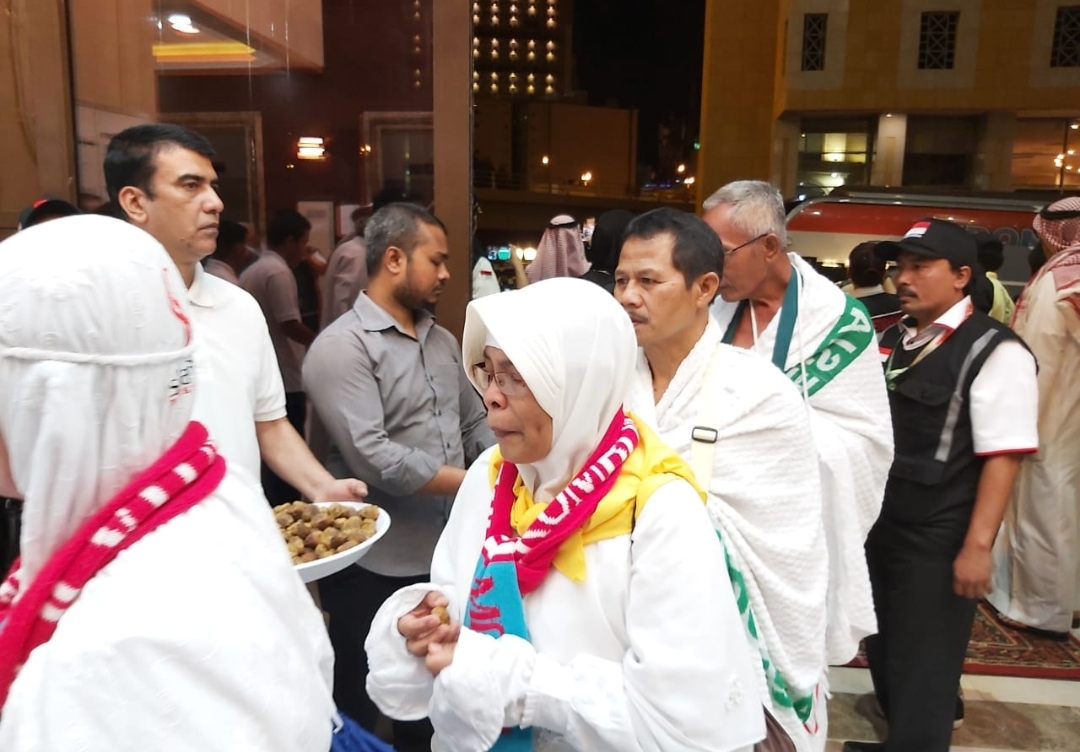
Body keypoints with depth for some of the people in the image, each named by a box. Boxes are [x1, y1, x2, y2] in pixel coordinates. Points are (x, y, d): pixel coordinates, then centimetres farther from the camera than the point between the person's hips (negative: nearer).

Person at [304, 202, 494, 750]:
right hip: (376, 568, -6)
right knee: (360, 706, 15)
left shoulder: (442, 340, 9)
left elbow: (475, 426, 13)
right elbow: (372, 458, -24)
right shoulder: (342, 346, -15)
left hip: (447, 555, 7)